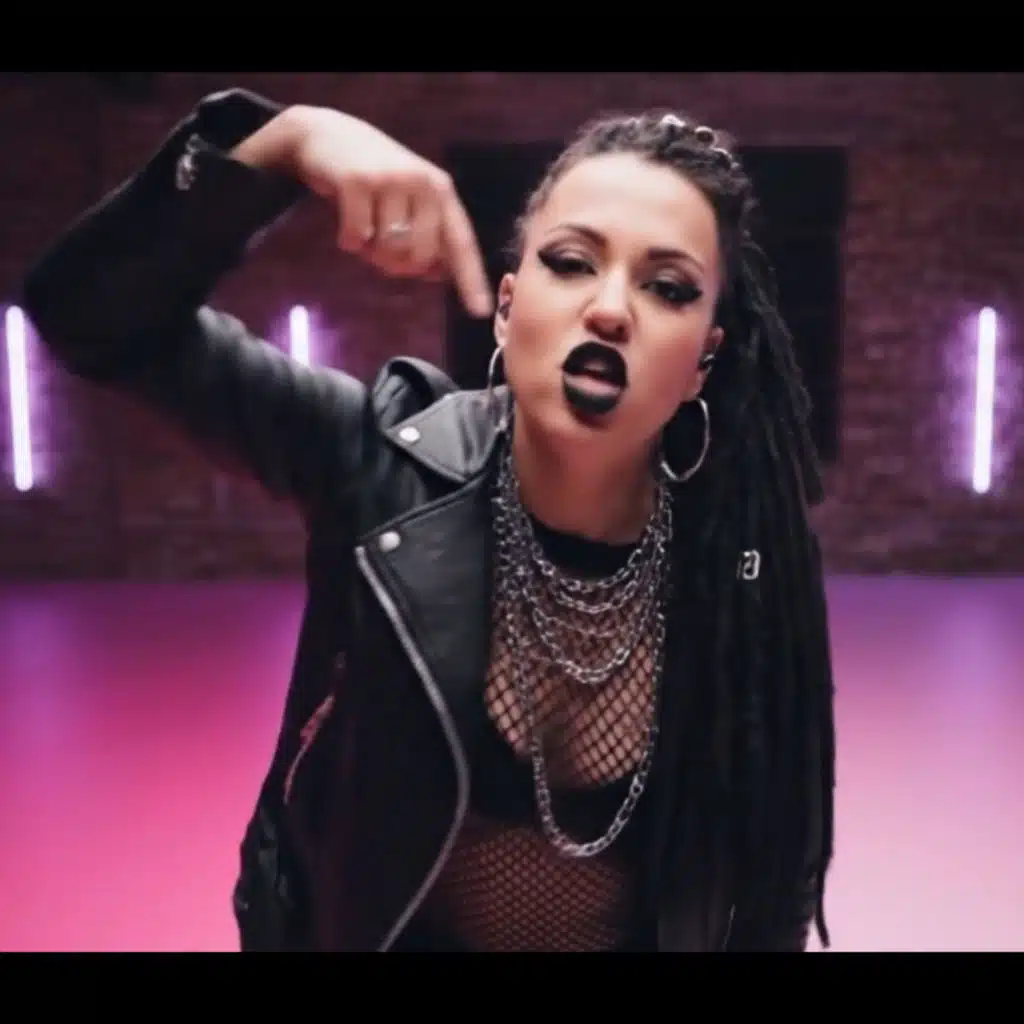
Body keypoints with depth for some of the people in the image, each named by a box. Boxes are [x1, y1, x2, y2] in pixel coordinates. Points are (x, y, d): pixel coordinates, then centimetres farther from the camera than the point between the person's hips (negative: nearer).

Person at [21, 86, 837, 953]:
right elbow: (94, 310, -25)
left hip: (647, 936, 1)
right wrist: (288, 141, -37)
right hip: (362, 928, 0)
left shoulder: (747, 558, -22)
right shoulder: (389, 460, -23)